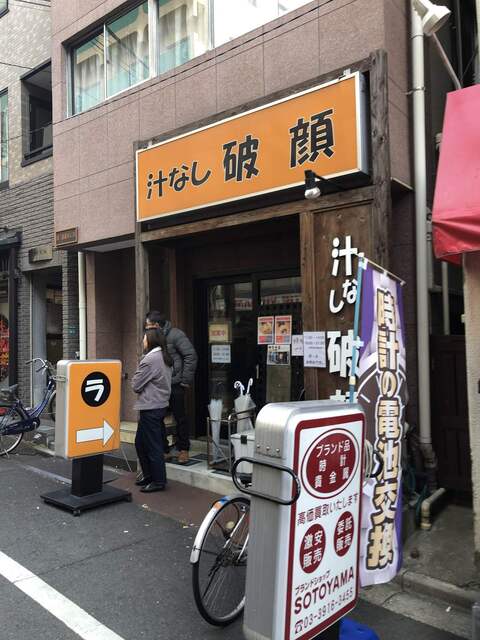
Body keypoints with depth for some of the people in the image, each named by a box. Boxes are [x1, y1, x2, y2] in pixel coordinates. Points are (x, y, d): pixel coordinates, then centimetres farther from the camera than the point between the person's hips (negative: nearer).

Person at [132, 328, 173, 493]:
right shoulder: (165, 357, 10)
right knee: (140, 442, 19)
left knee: (153, 446, 0)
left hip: (151, 408, -9)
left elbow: (136, 385, -13)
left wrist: (135, 378, 5)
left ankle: (159, 481, 10)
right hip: (161, 404, 9)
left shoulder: (150, 359, -18)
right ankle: (149, 475, 27)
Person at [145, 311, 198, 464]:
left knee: (180, 417, 4)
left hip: (175, 384, -7)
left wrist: (186, 380, -14)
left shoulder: (175, 335, -11)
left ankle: (183, 449, 17)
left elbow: (191, 355, -14)